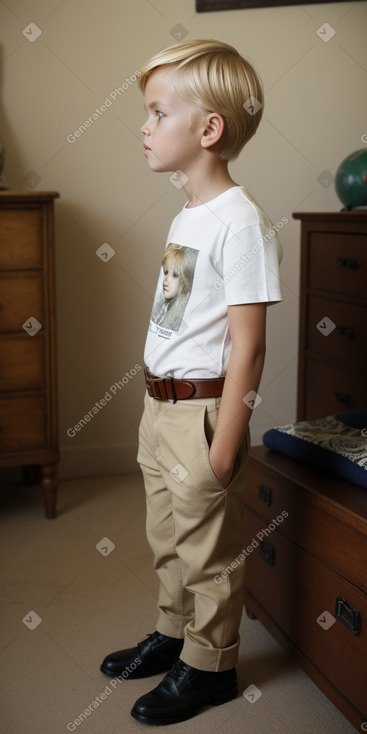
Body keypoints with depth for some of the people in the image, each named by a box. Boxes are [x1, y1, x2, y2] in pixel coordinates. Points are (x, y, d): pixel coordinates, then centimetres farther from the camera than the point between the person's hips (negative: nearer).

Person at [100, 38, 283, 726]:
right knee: (167, 541, 22)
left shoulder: (239, 223, -18)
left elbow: (246, 346, -20)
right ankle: (173, 633, 41)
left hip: (202, 410, -9)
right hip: (159, 405, 9)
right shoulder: (187, 215, 10)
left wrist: (223, 447, -20)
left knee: (209, 551, 8)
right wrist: (157, 405, 17)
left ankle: (208, 665, 26)